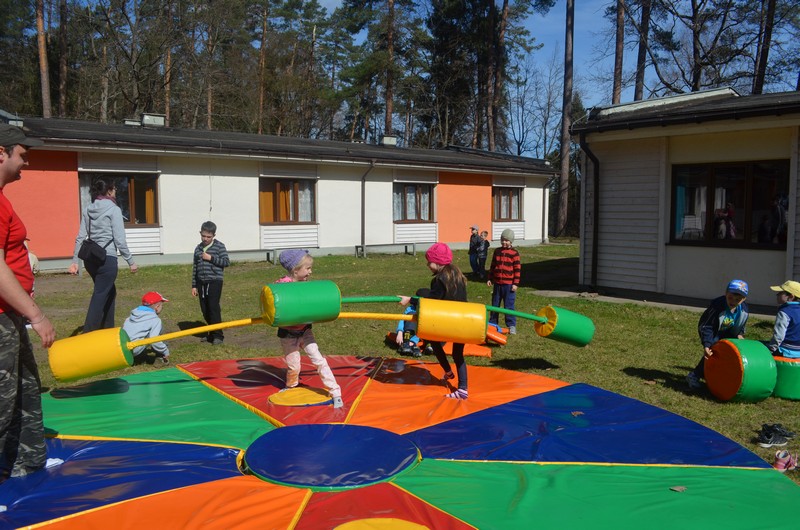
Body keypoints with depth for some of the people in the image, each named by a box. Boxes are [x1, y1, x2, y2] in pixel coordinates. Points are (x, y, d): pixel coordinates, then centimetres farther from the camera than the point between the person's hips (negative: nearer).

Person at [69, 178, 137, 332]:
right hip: (107, 259, -7)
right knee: (99, 298, -5)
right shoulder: (114, 209, -7)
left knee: (110, 292, 22)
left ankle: (107, 329, 30)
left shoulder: (88, 210, 12)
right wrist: (131, 261, -6)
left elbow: (80, 237, 9)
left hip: (90, 259, 7)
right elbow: (120, 239, -11)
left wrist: (74, 261, 11)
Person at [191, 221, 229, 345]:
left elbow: (226, 261, -6)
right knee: (205, 310, 8)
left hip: (214, 281, -5)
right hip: (201, 282, 6)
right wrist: (194, 286, 14)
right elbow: (195, 268, 16)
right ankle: (211, 333, 21)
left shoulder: (219, 246, -1)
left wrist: (211, 258, -15)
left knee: (213, 307, -12)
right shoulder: (198, 248, 13)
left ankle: (218, 335, -6)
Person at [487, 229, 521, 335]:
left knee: (509, 305, -3)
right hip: (497, 283, 5)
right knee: (495, 304, 14)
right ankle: (492, 323, 26)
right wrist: (490, 279, 12)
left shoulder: (514, 253, -6)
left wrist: (516, 283, -10)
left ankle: (511, 325, 6)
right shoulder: (497, 251, 7)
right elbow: (492, 266, 14)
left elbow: (517, 269, -7)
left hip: (509, 284, -5)